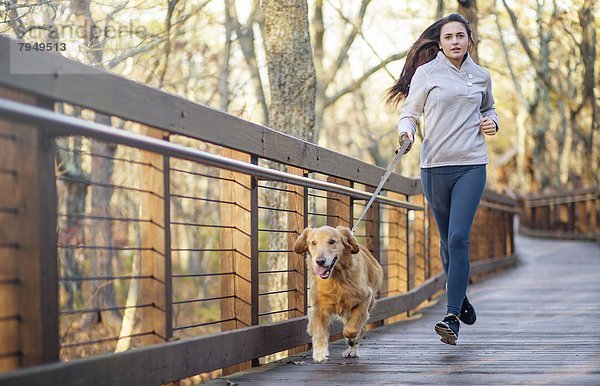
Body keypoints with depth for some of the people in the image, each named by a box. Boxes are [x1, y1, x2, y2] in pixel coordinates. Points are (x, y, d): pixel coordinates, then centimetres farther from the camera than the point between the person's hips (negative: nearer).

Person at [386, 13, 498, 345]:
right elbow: (408, 113, 4)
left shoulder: (482, 77, 10)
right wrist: (406, 133, -17)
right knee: (447, 240, 11)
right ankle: (459, 296, 35)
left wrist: (491, 121, 6)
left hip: (471, 165, 0)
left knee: (458, 238, -13)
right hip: (435, 165, 0)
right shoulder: (426, 73, 1)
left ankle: (452, 317, -16)